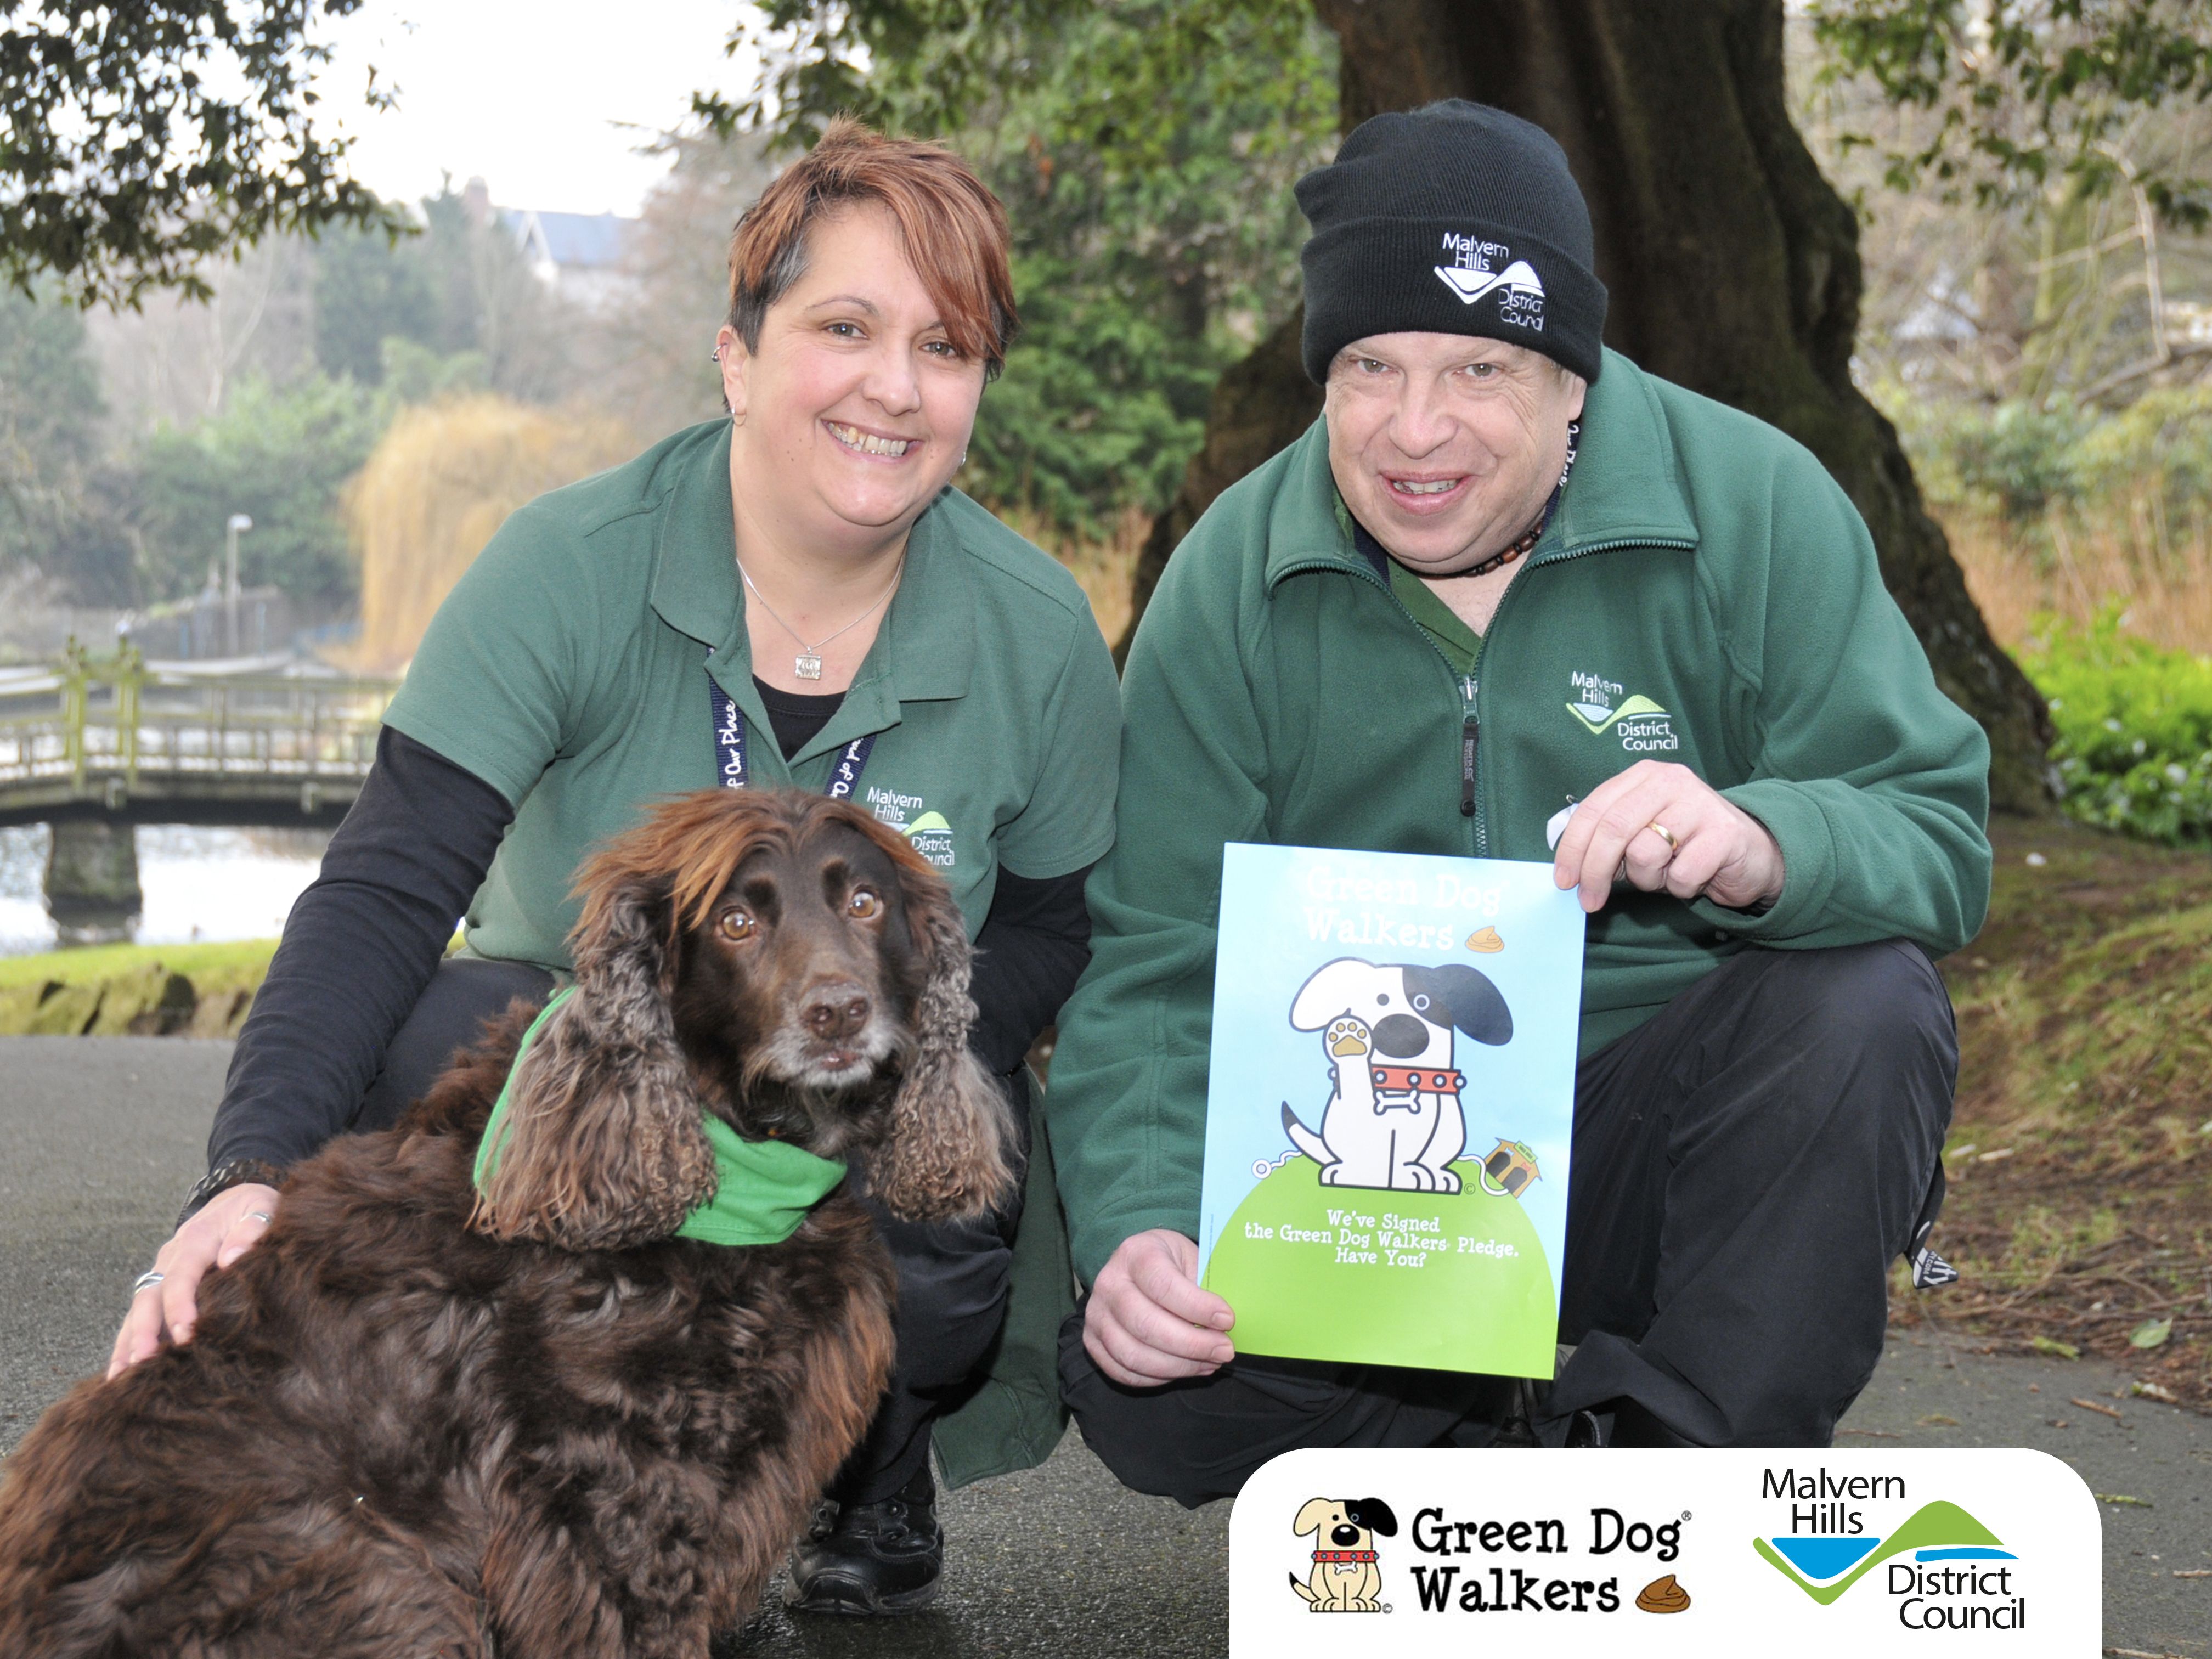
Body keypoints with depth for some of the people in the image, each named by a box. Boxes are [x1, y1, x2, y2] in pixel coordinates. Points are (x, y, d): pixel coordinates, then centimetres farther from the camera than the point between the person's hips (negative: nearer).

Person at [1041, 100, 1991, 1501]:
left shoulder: (1752, 507, -8)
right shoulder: (1236, 579, -4)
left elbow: (1938, 836, -12)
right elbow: (1154, 964, -6)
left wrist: (1766, 844, -36)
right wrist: (1139, 1230, -24)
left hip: (1657, 1150, -1)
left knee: (1862, 1011, -30)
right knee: (1134, 1375, -24)